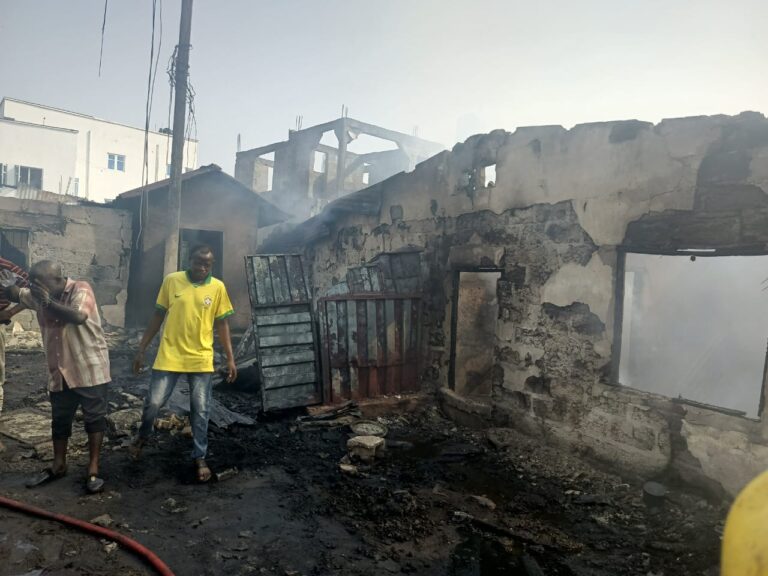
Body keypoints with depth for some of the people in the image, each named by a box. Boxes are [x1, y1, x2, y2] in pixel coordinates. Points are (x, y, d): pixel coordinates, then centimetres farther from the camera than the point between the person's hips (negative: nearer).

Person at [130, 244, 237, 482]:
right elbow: (158, 316, 5)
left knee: (200, 411, 4)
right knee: (153, 402, 4)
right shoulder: (171, 280, -2)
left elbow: (222, 324, 2)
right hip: (169, 356, 0)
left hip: (201, 360, 0)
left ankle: (200, 458, 20)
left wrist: (230, 358, -1)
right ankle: (143, 435, 37)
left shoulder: (218, 287, -2)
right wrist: (141, 349, 5)